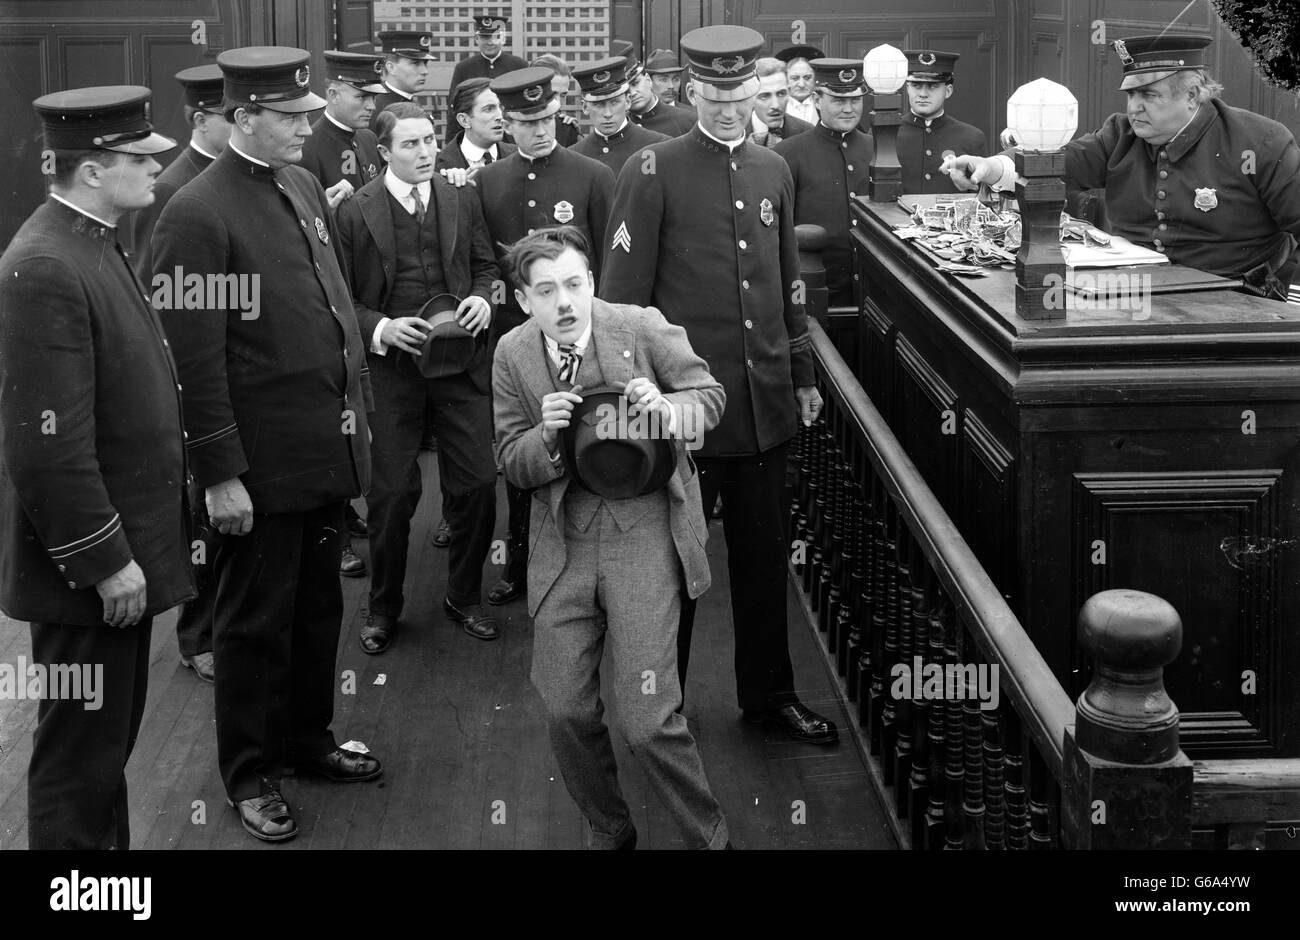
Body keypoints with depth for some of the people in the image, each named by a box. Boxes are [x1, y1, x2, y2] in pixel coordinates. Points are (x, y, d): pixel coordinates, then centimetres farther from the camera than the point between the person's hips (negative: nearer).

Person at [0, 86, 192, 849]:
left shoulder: (98, 244, 9)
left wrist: (130, 546, 17)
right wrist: (104, 561, -20)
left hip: (124, 547, 10)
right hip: (89, 570, -10)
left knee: (110, 738, 21)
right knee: (81, 752, 3)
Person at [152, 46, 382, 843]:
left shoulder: (305, 187, 7)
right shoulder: (199, 213, -16)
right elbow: (196, 358, -16)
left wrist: (358, 411, 14)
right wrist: (220, 473, -15)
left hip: (328, 443, 7)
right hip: (263, 458, -7)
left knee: (319, 605, 19)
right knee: (258, 619, 9)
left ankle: (308, 737, 37)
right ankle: (250, 771, 25)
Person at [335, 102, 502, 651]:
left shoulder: (462, 201, 7)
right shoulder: (355, 213, -3)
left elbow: (485, 265, 16)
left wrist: (483, 298, -5)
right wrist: (379, 329, -16)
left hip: (461, 362, 3)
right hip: (389, 367, -2)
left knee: (477, 484, 2)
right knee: (391, 494, 3)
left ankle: (464, 597, 23)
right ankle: (383, 609, 21)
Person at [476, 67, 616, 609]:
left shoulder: (593, 177, -2)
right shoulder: (486, 182, 7)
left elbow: (612, 263, -1)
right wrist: (494, 288, 1)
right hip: (511, 335, 3)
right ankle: (520, 565, 23)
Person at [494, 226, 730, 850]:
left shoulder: (643, 328, -6)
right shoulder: (513, 355, 1)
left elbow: (710, 395, 5)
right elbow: (513, 464, 5)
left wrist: (669, 408, -17)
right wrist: (547, 436, -17)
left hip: (644, 534, -3)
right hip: (564, 545, 3)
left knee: (648, 721, -10)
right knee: (566, 712, 2)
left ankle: (708, 835, 14)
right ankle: (607, 830, 29)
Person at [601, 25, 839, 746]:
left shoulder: (773, 171, 11)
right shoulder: (654, 172, -6)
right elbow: (621, 294, -6)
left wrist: (801, 374, 18)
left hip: (764, 401, 5)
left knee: (764, 553, 13)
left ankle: (768, 693, 27)